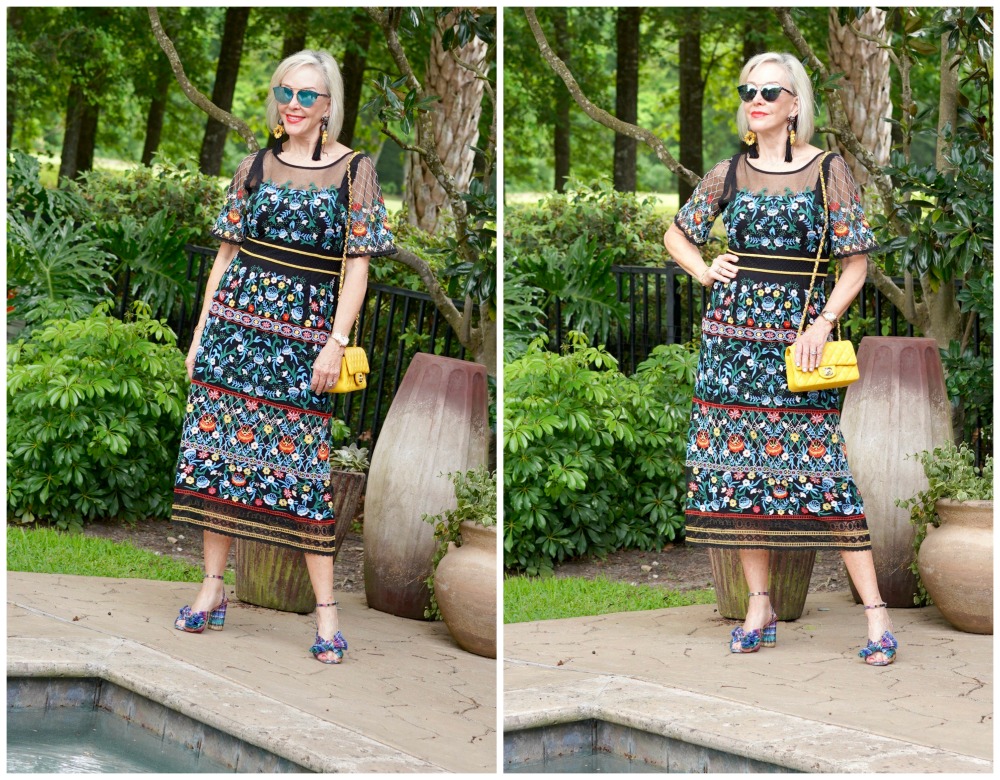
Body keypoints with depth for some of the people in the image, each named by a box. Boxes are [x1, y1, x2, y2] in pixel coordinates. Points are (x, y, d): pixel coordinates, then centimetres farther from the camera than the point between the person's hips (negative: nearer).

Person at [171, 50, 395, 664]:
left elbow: (358, 264, -3)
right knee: (218, 444, 2)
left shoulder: (354, 170, 1)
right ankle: (214, 588, 12)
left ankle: (326, 607, 0)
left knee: (302, 455, -5)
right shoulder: (256, 166, 9)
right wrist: (200, 332, 9)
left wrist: (337, 343, -11)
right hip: (237, 317, 3)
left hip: (306, 329, -3)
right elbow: (227, 253, 12)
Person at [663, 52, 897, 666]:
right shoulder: (729, 173, 9)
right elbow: (676, 233, 23)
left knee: (819, 465, -9)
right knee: (740, 461, 3)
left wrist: (823, 323, -12)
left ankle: (876, 614, -4)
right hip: (734, 330, 4)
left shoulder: (828, 171, -1)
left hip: (800, 331, -4)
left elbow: (856, 264, 0)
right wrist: (704, 271, 5)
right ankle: (760, 609, 14)